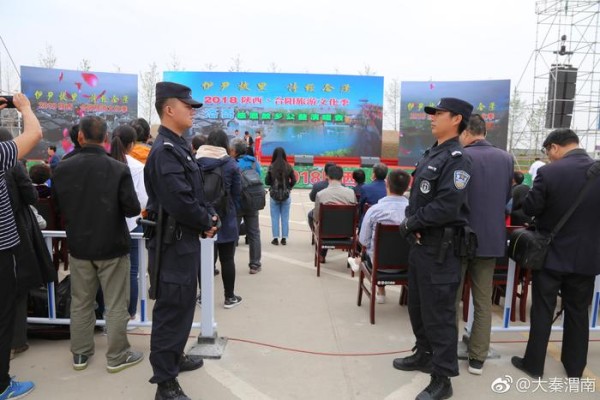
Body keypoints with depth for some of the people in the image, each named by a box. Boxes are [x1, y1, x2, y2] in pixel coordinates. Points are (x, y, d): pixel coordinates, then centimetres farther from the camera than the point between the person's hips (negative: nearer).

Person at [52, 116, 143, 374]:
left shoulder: (62, 169, -5)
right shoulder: (119, 169, -17)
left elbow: (57, 207, 6)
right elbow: (132, 208, -15)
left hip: (78, 246, 4)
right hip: (112, 246, -4)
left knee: (80, 302, 17)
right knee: (116, 304, 8)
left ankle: (80, 354, 29)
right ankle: (117, 356, 17)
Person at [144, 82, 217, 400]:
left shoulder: (177, 147, 13)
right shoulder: (165, 151, -20)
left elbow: (194, 193, 17)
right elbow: (181, 202, -27)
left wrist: (208, 216, 2)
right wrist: (206, 224, -11)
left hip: (184, 239, 10)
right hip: (173, 242, -10)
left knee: (182, 303, 22)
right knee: (172, 308, -1)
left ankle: (174, 357, 40)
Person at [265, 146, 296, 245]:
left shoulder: (271, 167, -7)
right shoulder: (288, 167, -5)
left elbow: (267, 182, -3)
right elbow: (294, 180, -2)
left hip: (274, 195, -1)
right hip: (286, 195, 1)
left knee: (275, 218, 7)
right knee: (285, 218, 8)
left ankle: (275, 238, 9)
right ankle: (284, 238, 12)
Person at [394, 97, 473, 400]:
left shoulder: (457, 159, -15)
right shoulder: (430, 155, 13)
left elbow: (447, 207, -25)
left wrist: (411, 223, -12)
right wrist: (410, 222, -6)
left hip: (439, 247, -9)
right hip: (419, 243, 9)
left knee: (438, 313, 0)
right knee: (417, 305, 20)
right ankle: (425, 354, 39)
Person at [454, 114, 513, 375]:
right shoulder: (506, 159, 2)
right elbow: (507, 198, 13)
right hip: (491, 238, 4)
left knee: (451, 299, 9)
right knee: (483, 302, 12)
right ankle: (477, 358, 20)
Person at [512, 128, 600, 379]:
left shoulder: (549, 172, -18)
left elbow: (529, 209, -10)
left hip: (552, 253, -3)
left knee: (542, 310, 8)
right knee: (578, 312, 16)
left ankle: (534, 364, 18)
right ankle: (575, 367, 28)